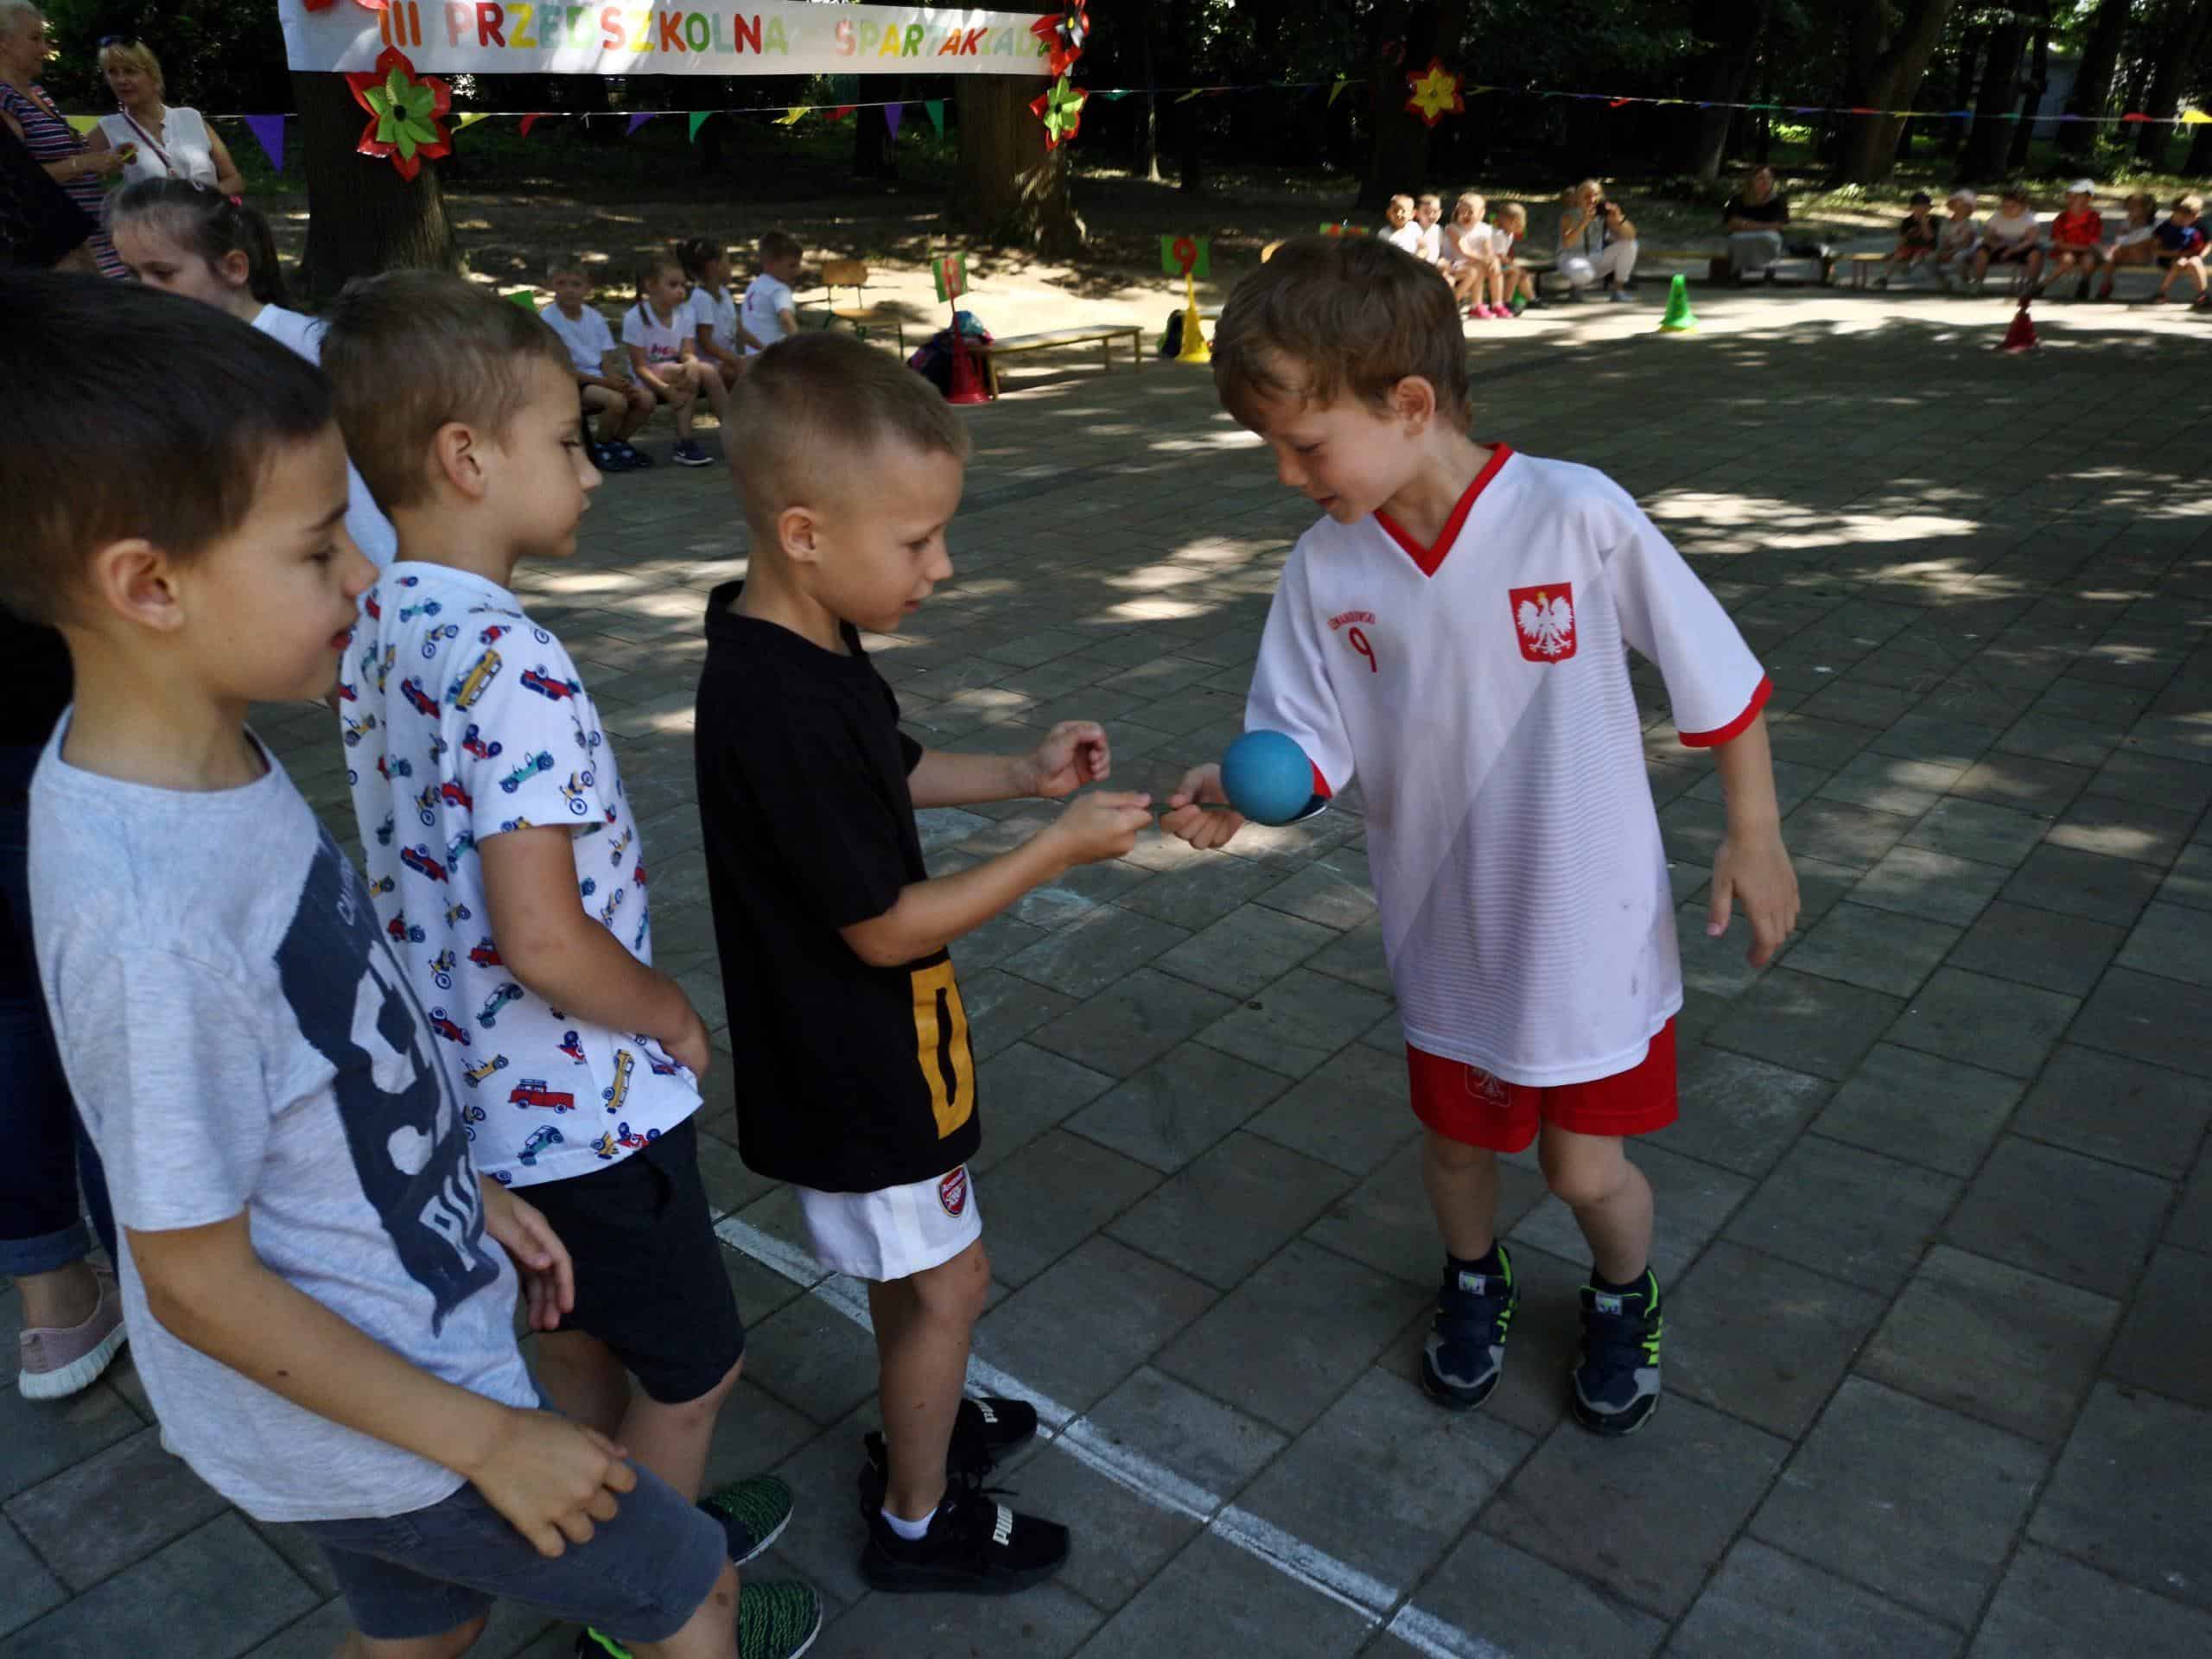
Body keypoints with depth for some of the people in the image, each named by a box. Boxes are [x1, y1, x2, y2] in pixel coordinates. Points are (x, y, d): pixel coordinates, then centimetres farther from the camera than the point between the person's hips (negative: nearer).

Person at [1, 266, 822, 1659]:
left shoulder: (215, 755, -8)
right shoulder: (149, 917, -35)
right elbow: (196, 1281, -25)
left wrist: (466, 1187, 13)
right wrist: (485, 1441, -16)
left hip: (406, 1324, 8)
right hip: (357, 1418, -8)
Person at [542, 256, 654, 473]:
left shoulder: (594, 316, 9)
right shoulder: (548, 318, -9)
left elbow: (607, 361, 7)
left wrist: (618, 381, -16)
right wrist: (604, 381, -20)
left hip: (601, 379, 6)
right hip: (571, 383, -6)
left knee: (645, 398, -16)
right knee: (617, 401, -32)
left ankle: (618, 442, 7)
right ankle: (603, 449, -6)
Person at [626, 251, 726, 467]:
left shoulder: (685, 313, -1)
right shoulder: (635, 318, -15)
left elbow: (688, 352, -9)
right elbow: (639, 367, -17)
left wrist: (692, 363, -34)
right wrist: (665, 390, -32)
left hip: (677, 372, 5)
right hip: (648, 379, -4)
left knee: (707, 371, -26)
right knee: (689, 378, -33)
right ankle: (684, 444, -29)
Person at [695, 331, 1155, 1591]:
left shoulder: (799, 640, -3)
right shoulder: (782, 713, -34)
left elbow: (883, 772, 15)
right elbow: (886, 928, -26)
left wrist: (1021, 774, 2)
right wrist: (1058, 850, -20)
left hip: (865, 1043, 9)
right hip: (857, 1064, -9)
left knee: (911, 1260, 26)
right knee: (950, 1282, 10)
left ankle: (921, 1437, 49)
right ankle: (917, 1523, 32)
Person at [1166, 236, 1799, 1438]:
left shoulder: (1577, 516, -23)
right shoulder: (1325, 569, -11)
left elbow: (1720, 679, -11)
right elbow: (1309, 750, -7)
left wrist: (1753, 838, -6)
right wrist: (1239, 793, -27)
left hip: (1587, 919, -3)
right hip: (1444, 923, 3)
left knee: (1586, 1168, 9)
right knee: (1455, 1142, 20)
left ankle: (1625, 1298, 45)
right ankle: (1474, 1282, 54)